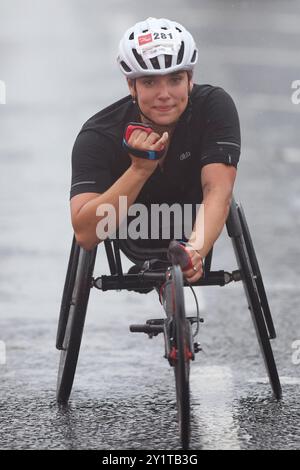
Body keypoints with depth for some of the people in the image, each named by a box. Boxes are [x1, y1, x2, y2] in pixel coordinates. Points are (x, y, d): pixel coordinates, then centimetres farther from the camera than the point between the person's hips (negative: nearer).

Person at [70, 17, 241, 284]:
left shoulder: (215, 106, -31)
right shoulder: (98, 136, -33)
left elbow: (218, 191, -44)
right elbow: (85, 235, -42)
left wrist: (194, 250, -64)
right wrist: (139, 169, -52)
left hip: (189, 230, 0)